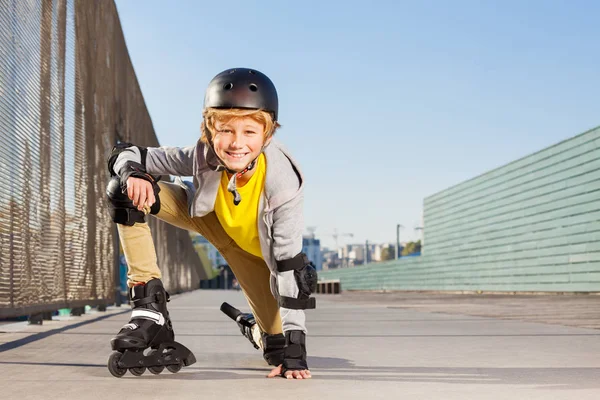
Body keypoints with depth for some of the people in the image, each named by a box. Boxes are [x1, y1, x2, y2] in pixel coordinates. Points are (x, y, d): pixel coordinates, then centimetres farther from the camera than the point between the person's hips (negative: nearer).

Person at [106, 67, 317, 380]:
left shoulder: (283, 182, -37)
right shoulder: (203, 156, -32)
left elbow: (289, 262, -34)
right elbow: (125, 153, -21)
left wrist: (294, 348, -37)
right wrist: (133, 173, -48)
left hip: (257, 249, -1)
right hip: (212, 219, 1)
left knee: (279, 350, -6)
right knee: (126, 192, -25)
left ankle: (258, 329, 35)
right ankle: (149, 306, -18)